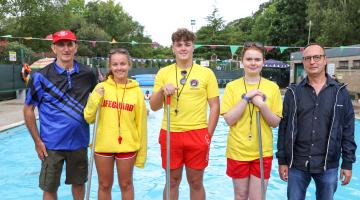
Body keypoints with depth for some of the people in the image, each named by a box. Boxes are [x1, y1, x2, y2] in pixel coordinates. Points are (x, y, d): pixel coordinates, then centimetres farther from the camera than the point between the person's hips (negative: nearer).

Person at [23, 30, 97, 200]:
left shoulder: (88, 75, 0)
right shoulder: (41, 77, -7)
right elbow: (28, 110, -2)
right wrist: (37, 141, -6)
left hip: (79, 142, 2)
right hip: (52, 145, -2)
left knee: (79, 183, 17)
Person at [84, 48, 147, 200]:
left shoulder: (136, 91, -4)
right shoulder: (101, 87, -3)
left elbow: (141, 123, -1)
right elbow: (88, 118, 0)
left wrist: (141, 152, 0)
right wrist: (95, 98, -16)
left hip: (127, 146, -1)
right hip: (103, 145, 1)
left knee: (126, 185, 15)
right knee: (104, 185, 16)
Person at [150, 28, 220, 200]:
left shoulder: (206, 73, 2)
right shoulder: (163, 73, 5)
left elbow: (215, 106, 2)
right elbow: (154, 107, 5)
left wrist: (208, 135, -4)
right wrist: (162, 91, -14)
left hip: (197, 135, -1)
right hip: (169, 134, 1)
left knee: (196, 183, 11)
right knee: (172, 182, 13)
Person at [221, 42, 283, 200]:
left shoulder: (272, 87, -1)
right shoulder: (232, 86, -3)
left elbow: (276, 122, 0)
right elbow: (229, 120, -10)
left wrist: (262, 105, -16)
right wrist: (246, 97, -17)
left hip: (263, 153, 0)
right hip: (237, 152, 0)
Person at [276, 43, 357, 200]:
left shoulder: (340, 92, 1)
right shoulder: (293, 93, 1)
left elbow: (348, 130, 3)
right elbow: (284, 129, 2)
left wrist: (348, 163, 1)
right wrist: (282, 161, -1)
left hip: (328, 166, 0)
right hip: (297, 165, 0)